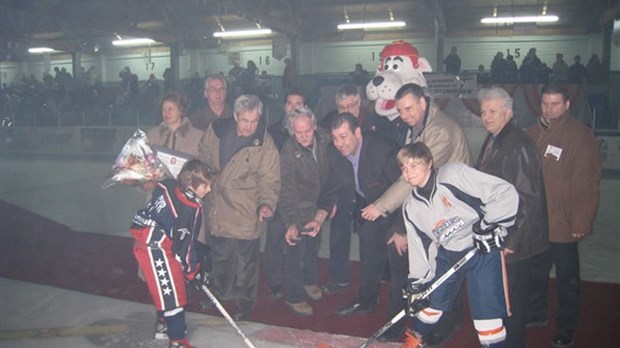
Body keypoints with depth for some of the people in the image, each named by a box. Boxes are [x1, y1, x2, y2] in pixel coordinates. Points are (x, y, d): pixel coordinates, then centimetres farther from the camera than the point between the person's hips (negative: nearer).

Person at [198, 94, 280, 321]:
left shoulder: (265, 145, -16)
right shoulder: (216, 130, -6)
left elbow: (269, 181, -13)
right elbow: (203, 159, 10)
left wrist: (266, 203, -29)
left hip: (245, 216, -4)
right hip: (216, 211, 4)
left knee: (245, 264, 10)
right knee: (219, 259, 23)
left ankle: (245, 303, 32)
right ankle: (219, 295, 46)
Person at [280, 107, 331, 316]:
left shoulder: (324, 139, -16)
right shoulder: (288, 153, -28)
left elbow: (330, 171, 2)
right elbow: (287, 191, -29)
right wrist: (290, 223, -37)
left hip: (318, 204, 5)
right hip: (298, 208, -5)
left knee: (314, 246, 21)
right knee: (296, 251, -2)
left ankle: (310, 281, 45)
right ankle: (294, 297, 17)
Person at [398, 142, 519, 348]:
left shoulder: (454, 174, -20)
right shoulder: (411, 208, 0)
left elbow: (505, 192, -23)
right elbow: (419, 247, 6)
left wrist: (488, 225, -24)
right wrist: (416, 284, 5)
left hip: (483, 248, -5)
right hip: (448, 254, 6)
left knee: (486, 307, -9)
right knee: (433, 298, 16)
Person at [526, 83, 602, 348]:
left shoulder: (581, 136, -11)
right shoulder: (533, 133, 5)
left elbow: (587, 184, -14)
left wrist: (581, 223, -16)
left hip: (563, 224, -5)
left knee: (566, 279, 11)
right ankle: (535, 313, 40)